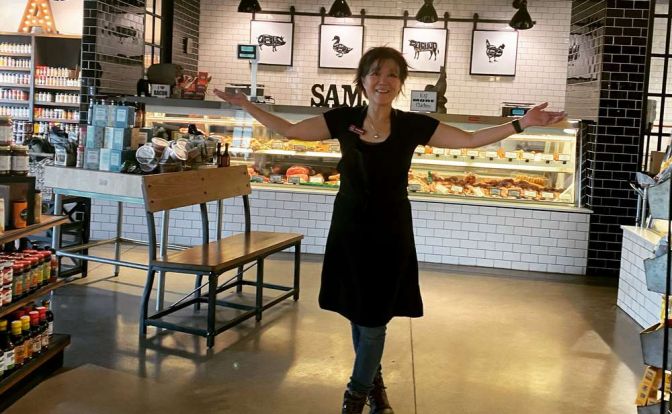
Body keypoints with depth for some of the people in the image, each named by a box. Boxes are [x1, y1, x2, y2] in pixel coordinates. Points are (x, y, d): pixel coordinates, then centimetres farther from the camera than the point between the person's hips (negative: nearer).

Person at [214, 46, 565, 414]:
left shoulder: (413, 125, -5)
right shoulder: (342, 120, -2)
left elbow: (470, 139, -3)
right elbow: (288, 130, 6)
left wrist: (522, 123, -9)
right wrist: (246, 106, 2)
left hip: (390, 232, -1)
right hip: (348, 229, 2)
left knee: (374, 319, 3)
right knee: (356, 314, 13)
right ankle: (373, 381, 38)